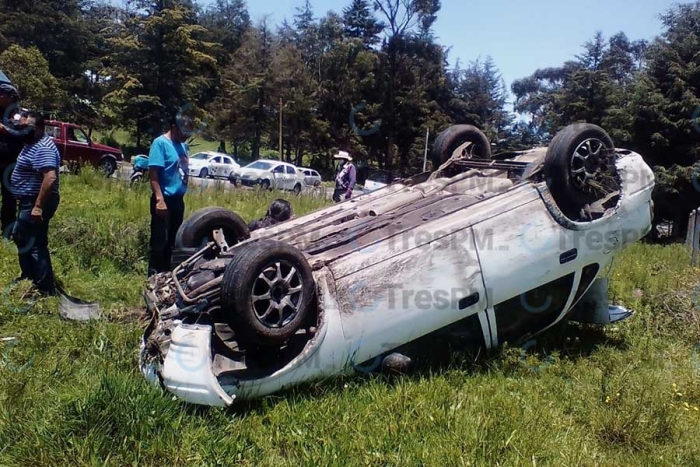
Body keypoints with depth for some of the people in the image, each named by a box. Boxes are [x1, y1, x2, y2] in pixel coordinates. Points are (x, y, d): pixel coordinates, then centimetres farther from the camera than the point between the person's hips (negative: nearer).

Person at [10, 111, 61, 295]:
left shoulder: (42, 148, -23)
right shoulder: (33, 143, 11)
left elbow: (50, 177, -33)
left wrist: (38, 206, -33)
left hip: (36, 203, -12)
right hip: (30, 201, 12)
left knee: (34, 245, -6)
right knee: (22, 239, 23)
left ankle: (46, 290, 2)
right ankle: (29, 279, 38)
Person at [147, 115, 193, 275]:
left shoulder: (183, 145, 11)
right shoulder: (160, 143, -11)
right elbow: (153, 173, -18)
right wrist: (160, 200, -25)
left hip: (178, 199, 8)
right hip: (164, 200, -8)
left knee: (173, 240, 15)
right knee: (160, 241, -2)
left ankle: (167, 273, 27)